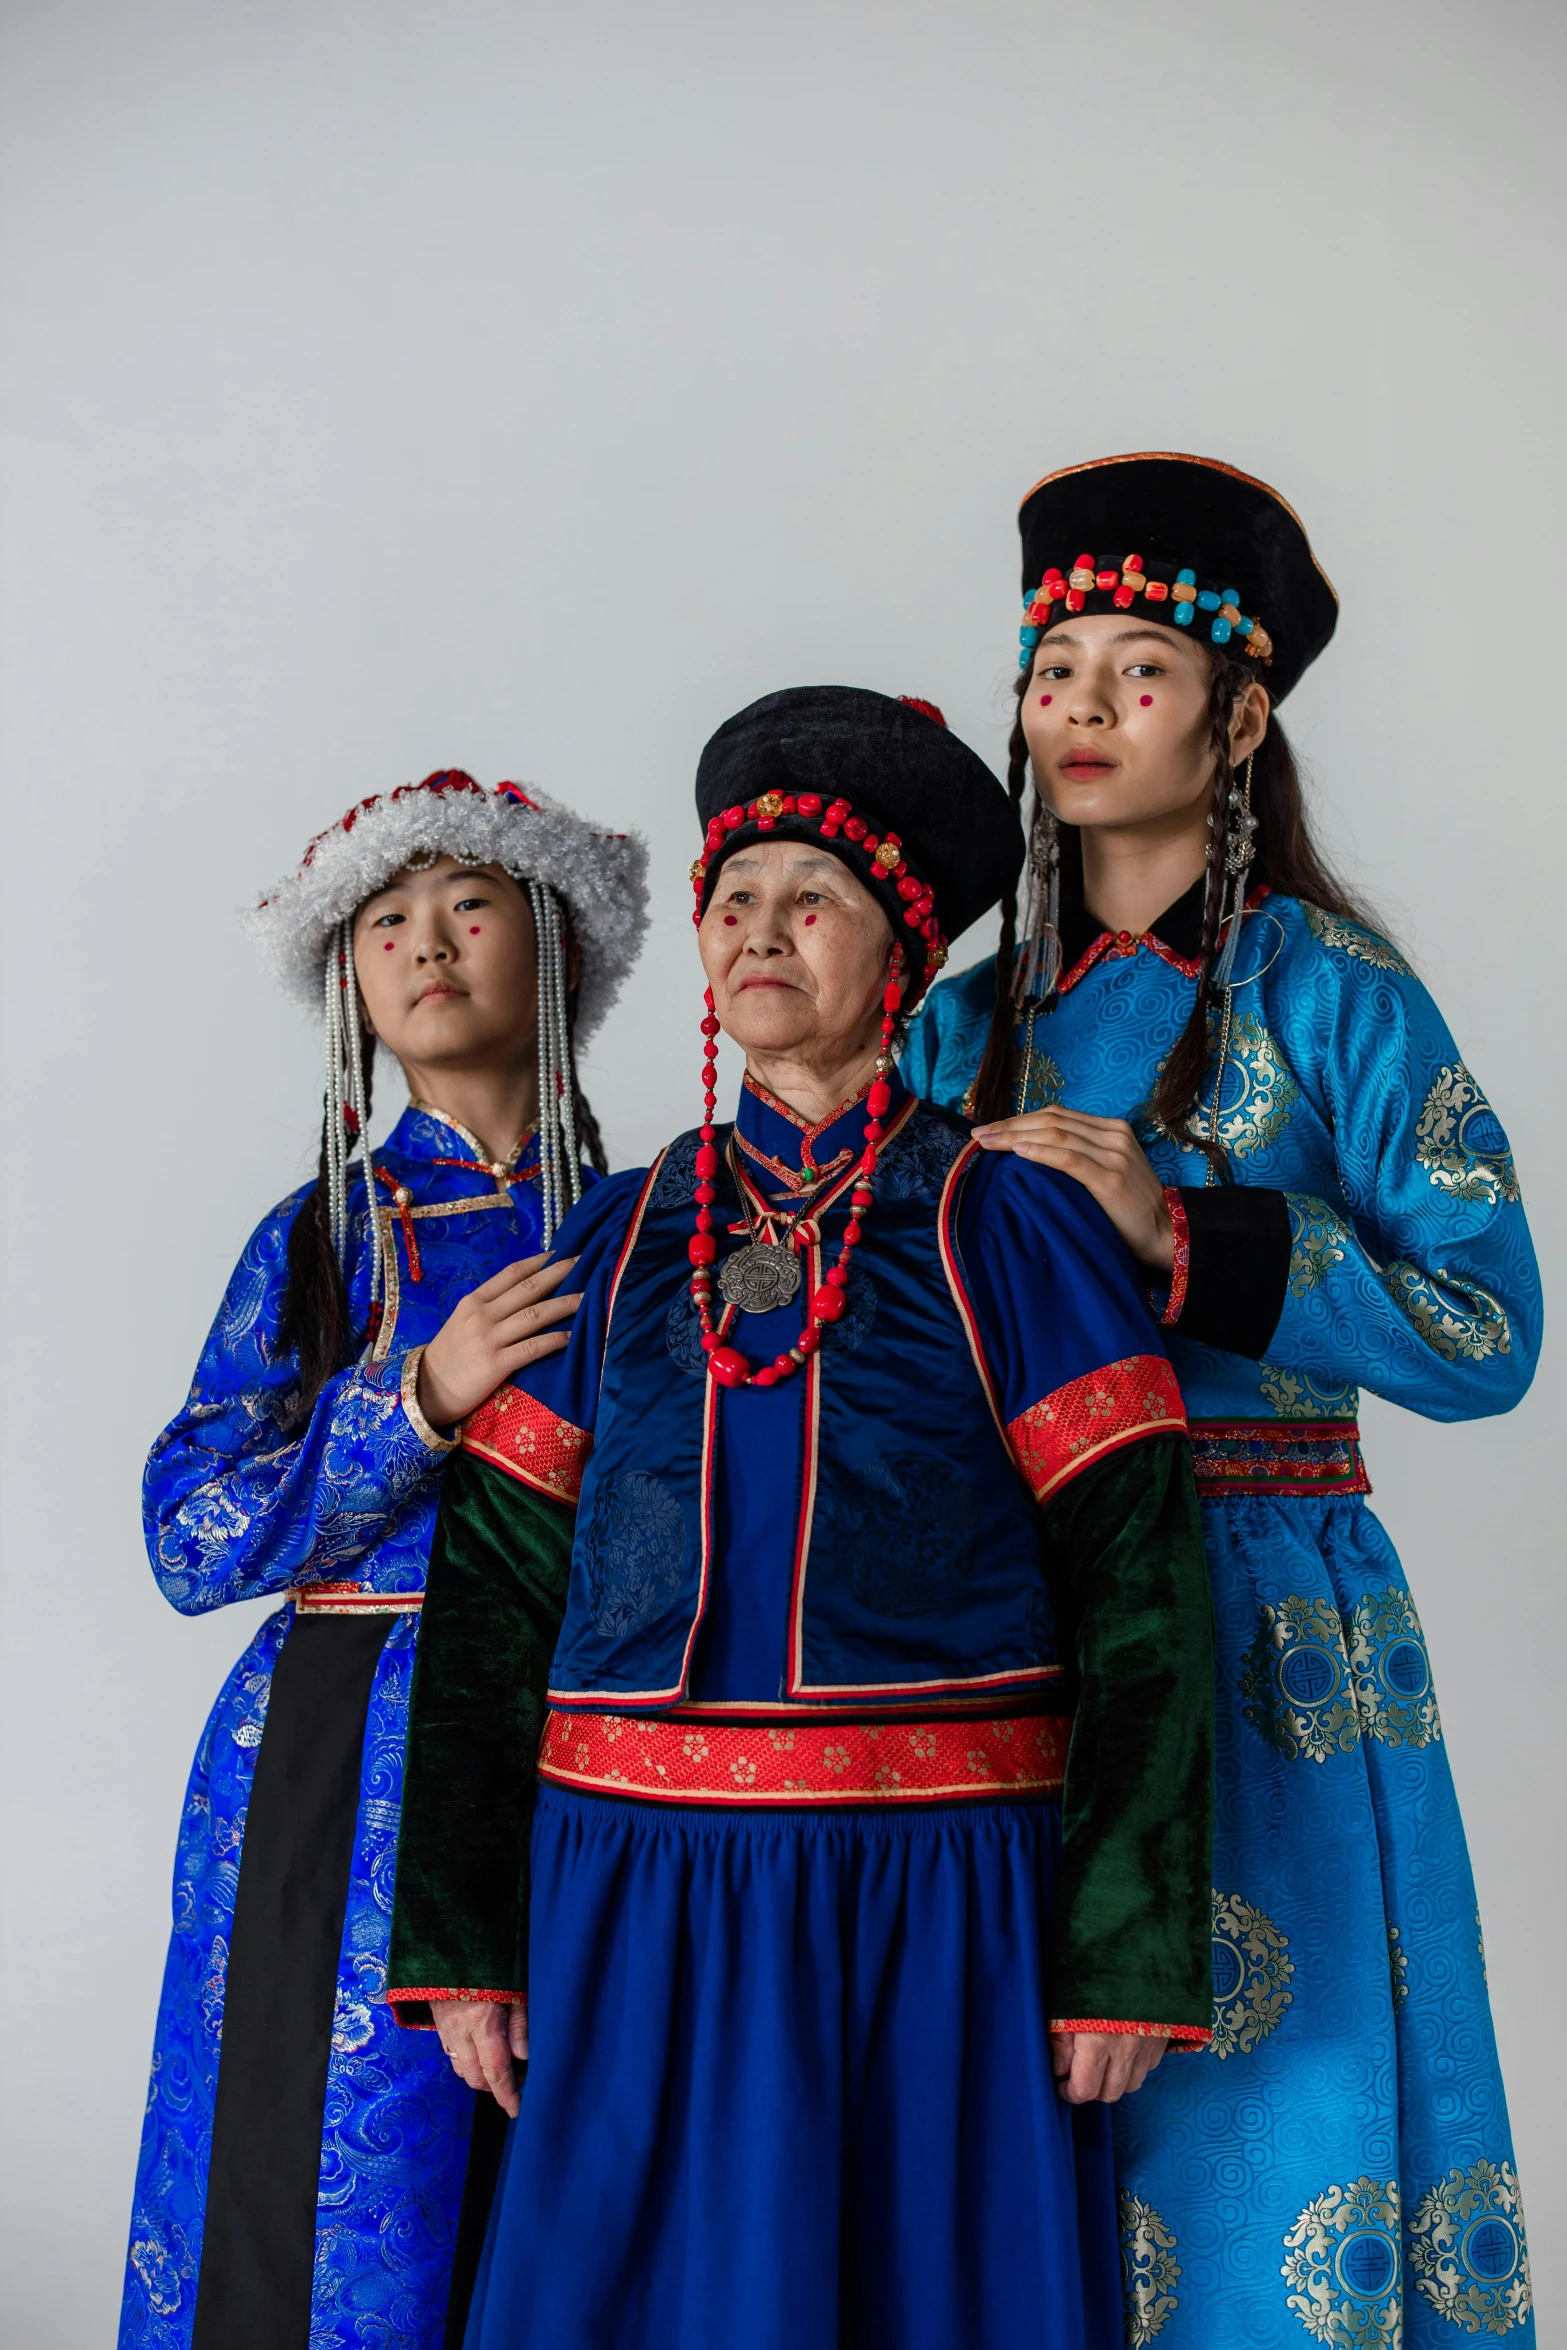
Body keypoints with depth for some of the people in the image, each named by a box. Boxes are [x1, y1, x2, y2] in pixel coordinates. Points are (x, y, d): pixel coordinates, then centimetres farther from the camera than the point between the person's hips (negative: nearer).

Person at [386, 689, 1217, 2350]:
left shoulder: (1009, 1228, -1)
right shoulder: (619, 1238, 8)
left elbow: (1139, 1595, -5)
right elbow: (495, 1590, 7)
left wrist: (1126, 1956, -10)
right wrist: (462, 1939, 2)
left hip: (938, 1915, -2)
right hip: (642, 1914, 3)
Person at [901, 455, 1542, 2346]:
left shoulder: (1327, 988, -1)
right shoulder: (975, 1021, 12)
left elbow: (1490, 1330, -9)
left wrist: (1182, 1230, -17)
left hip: (1267, 1641, -4)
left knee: (1248, 2101, 0)